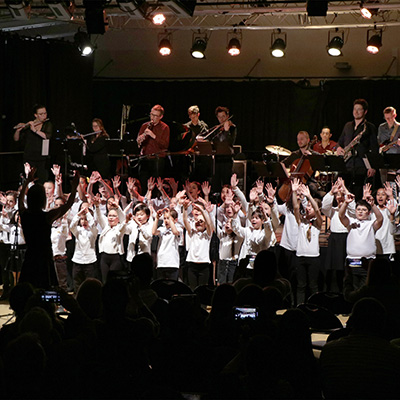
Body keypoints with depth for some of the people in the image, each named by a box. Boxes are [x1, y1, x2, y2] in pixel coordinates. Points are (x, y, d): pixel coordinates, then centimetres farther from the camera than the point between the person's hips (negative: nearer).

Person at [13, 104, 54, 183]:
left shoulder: (48, 124, 5)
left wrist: (35, 130, -21)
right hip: (29, 159, 1)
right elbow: (16, 139, 6)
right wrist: (18, 130, -14)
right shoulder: (27, 125, 7)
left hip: (42, 159, -1)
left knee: (43, 182, -9)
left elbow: (47, 136, -13)